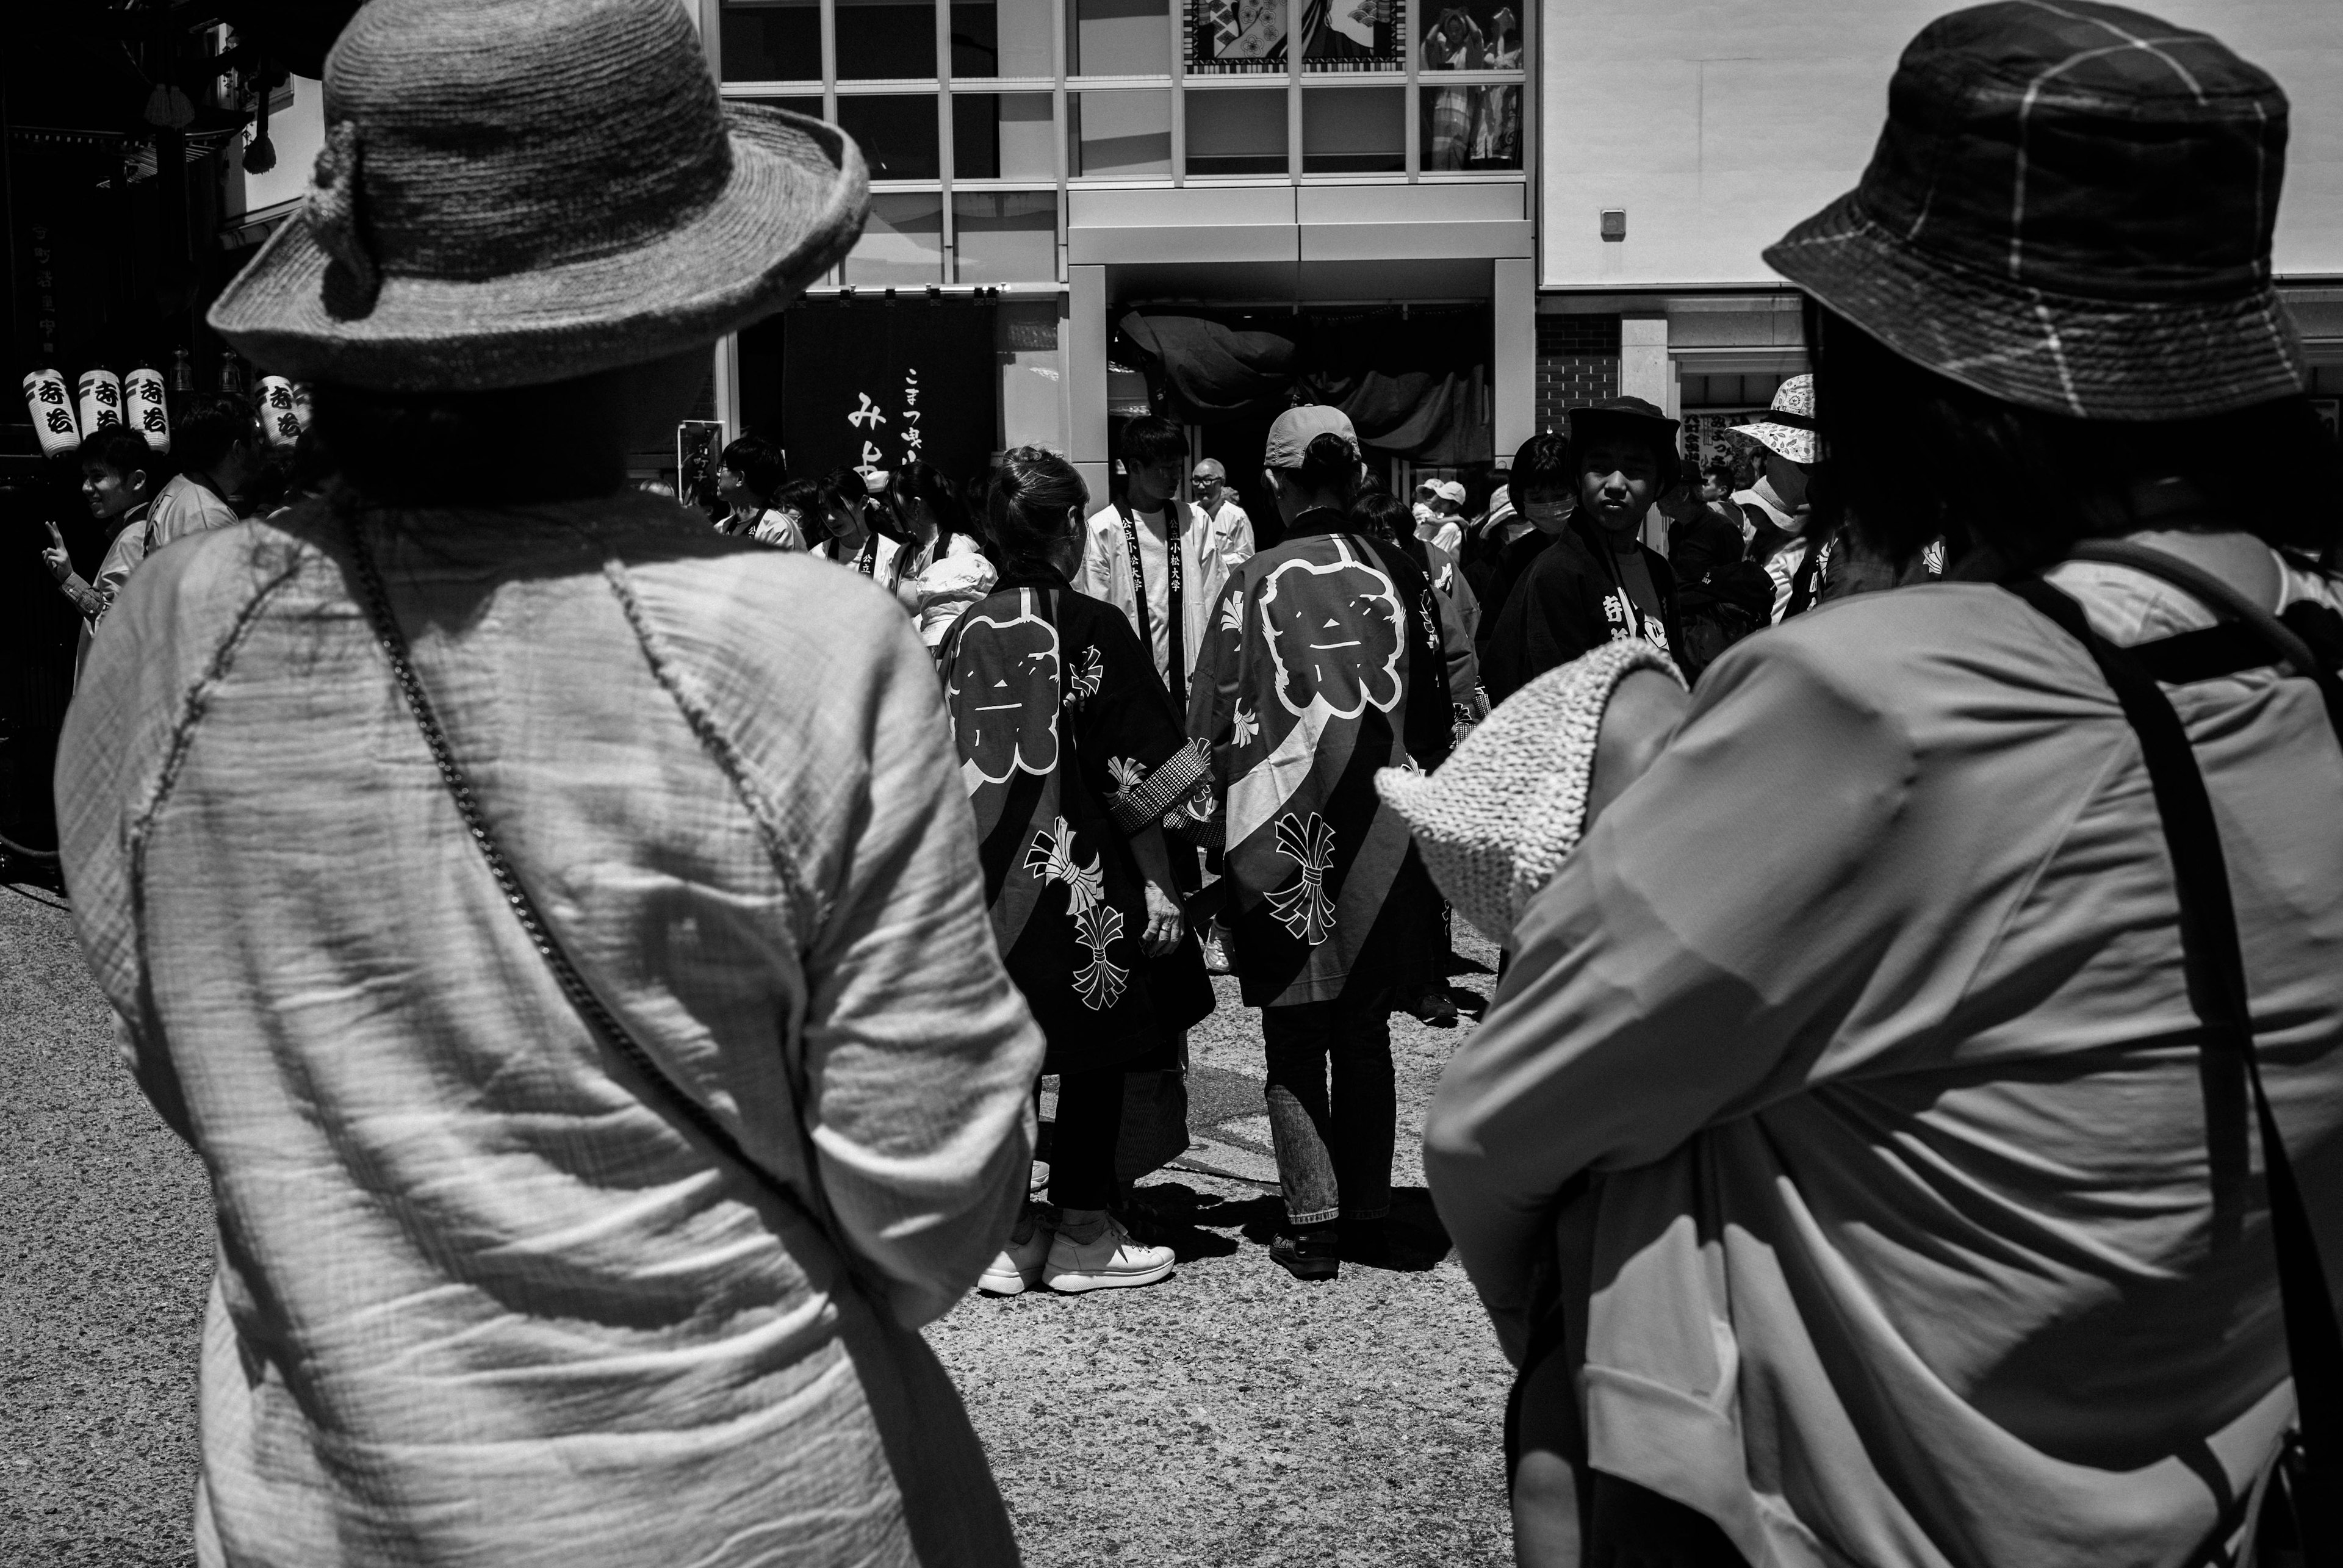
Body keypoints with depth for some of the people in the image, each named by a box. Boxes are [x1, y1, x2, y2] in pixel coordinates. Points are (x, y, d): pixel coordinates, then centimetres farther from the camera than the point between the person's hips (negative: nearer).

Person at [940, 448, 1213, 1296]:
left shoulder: (964, 632, 3)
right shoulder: (1091, 627, -10)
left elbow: (943, 770, 7)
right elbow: (1135, 775, -10)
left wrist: (976, 860, 17)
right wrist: (1155, 880, -4)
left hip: (985, 873, 5)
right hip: (1075, 868, -5)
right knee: (1093, 1051, 7)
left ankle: (1003, 1232, 17)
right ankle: (1082, 1233, 13)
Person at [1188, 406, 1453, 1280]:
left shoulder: (1254, 584, -6)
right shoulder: (1400, 576, 1)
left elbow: (1217, 731, -3)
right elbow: (1435, 714, 7)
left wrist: (1226, 839, 7)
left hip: (1287, 843, -3)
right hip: (1386, 843, 3)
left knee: (1295, 1045, 7)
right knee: (1366, 1035, 14)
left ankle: (1313, 1225, 7)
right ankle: (1367, 1215, 20)